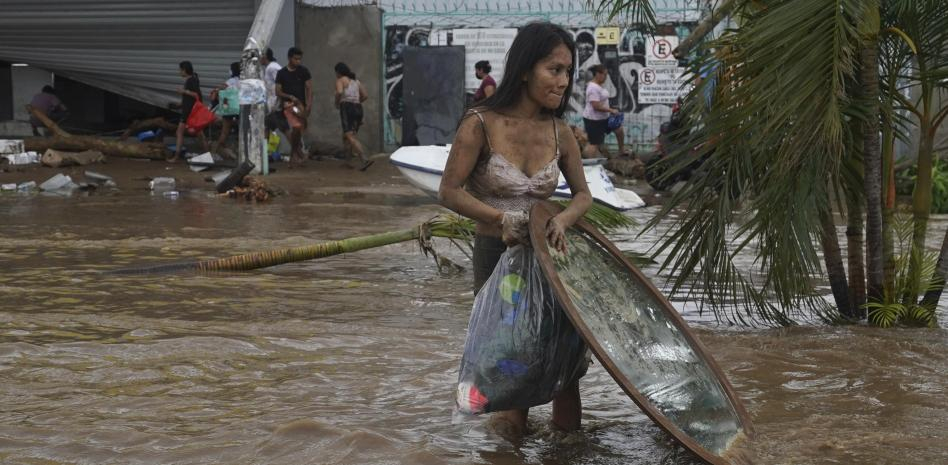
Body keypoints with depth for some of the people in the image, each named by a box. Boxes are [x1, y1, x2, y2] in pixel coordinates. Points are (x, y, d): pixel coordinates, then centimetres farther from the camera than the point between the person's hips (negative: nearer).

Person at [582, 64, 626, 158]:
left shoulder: (598, 86, 8)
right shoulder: (593, 88, -24)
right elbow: (596, 106, -29)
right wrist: (611, 110, -21)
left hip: (603, 118, 10)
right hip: (593, 120, -10)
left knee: (619, 130, 18)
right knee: (594, 144, -6)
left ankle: (622, 151, 37)